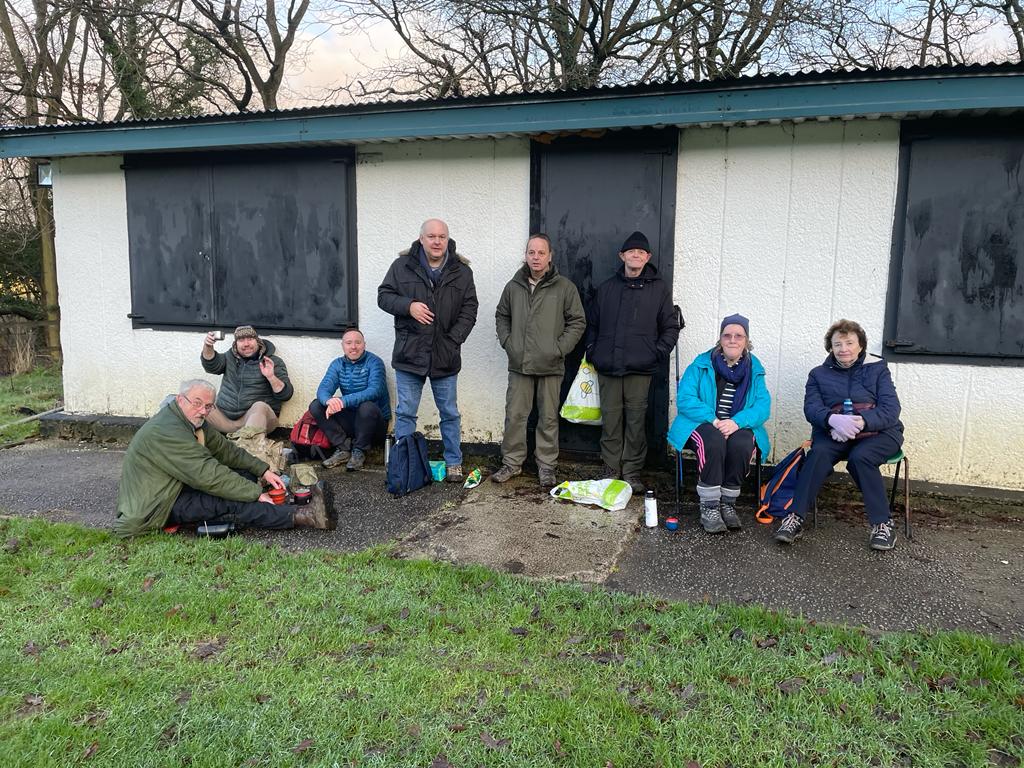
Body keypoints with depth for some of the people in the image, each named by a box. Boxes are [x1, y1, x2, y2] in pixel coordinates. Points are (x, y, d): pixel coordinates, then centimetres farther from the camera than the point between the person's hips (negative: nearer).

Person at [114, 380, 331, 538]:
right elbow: (208, 476, -30)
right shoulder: (167, 432, -27)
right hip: (154, 506, -11)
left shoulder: (193, 421, 4)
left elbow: (225, 448, 8)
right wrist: (256, 493, -26)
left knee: (242, 474, -3)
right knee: (229, 504, -28)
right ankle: (303, 516, -33)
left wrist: (263, 471, -3)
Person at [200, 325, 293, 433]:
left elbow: (286, 394, -5)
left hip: (258, 417, -4)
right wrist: (207, 347, -19)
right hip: (224, 416, 4)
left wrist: (271, 377, -22)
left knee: (260, 406, -37)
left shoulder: (274, 362, 3)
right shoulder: (231, 357, 18)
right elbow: (211, 366, -1)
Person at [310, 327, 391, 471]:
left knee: (367, 407, -37)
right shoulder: (338, 364, 5)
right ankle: (344, 447, -9)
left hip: (376, 423, -5)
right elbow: (323, 388, -9)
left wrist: (344, 401, -40)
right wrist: (329, 401, -36)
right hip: (349, 420, 5)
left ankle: (359, 451, -13)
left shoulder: (374, 362, -11)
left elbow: (374, 391, -27)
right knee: (315, 406, -11)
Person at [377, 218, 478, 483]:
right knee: (405, 413, 7)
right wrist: (408, 306, -16)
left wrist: (453, 340, -9)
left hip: (446, 357, 1)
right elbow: (384, 296, 3)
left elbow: (469, 310, 2)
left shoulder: (461, 271, 2)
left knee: (450, 414, 11)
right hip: (409, 354, 0)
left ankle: (454, 463, 25)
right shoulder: (402, 266, 0)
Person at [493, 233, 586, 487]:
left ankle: (546, 465, 18)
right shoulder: (514, 286, 7)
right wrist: (507, 342, 5)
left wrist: (560, 348, -8)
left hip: (550, 366, -2)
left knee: (548, 418, 7)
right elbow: (501, 316, 19)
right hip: (519, 364, 2)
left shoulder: (565, 287, -2)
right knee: (514, 415, 6)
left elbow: (578, 322, 0)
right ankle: (512, 463, 19)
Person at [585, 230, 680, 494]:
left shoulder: (660, 288, 7)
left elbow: (670, 327, 8)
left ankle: (631, 472, 11)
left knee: (636, 420, 0)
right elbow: (592, 323, 18)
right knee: (610, 419, 4)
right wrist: (592, 352, 8)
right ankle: (611, 469, 14)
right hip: (607, 366, 2)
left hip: (640, 368, -2)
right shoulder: (607, 287, 13)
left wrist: (659, 352, -4)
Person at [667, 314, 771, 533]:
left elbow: (763, 406, -3)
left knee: (741, 443, -33)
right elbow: (684, 399, -9)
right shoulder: (702, 364, 1)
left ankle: (728, 503, -16)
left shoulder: (754, 369, 7)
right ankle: (709, 507, -28)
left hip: (739, 427, 2)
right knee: (714, 440, -35)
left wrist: (737, 422, -23)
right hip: (702, 424, -2)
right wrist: (713, 420, -23)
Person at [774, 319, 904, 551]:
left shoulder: (877, 369, 9)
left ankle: (883, 523, -21)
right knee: (819, 452, -30)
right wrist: (833, 419, -26)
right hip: (834, 433, 1)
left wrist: (861, 422, -24)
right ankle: (795, 518, -35)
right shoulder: (819, 374, 14)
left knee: (860, 457, -33)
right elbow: (811, 408, -2)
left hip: (877, 431, -1)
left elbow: (891, 409, -4)